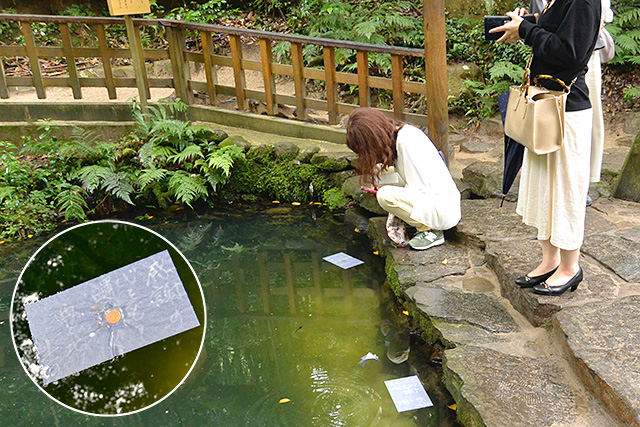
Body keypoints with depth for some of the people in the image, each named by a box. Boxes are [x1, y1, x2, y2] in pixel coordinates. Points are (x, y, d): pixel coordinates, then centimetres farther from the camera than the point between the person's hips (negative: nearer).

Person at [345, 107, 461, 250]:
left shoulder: (406, 140, -21)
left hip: (444, 208, -10)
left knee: (385, 195, -25)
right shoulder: (397, 135, 8)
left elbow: (419, 188, -20)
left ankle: (431, 231, -8)